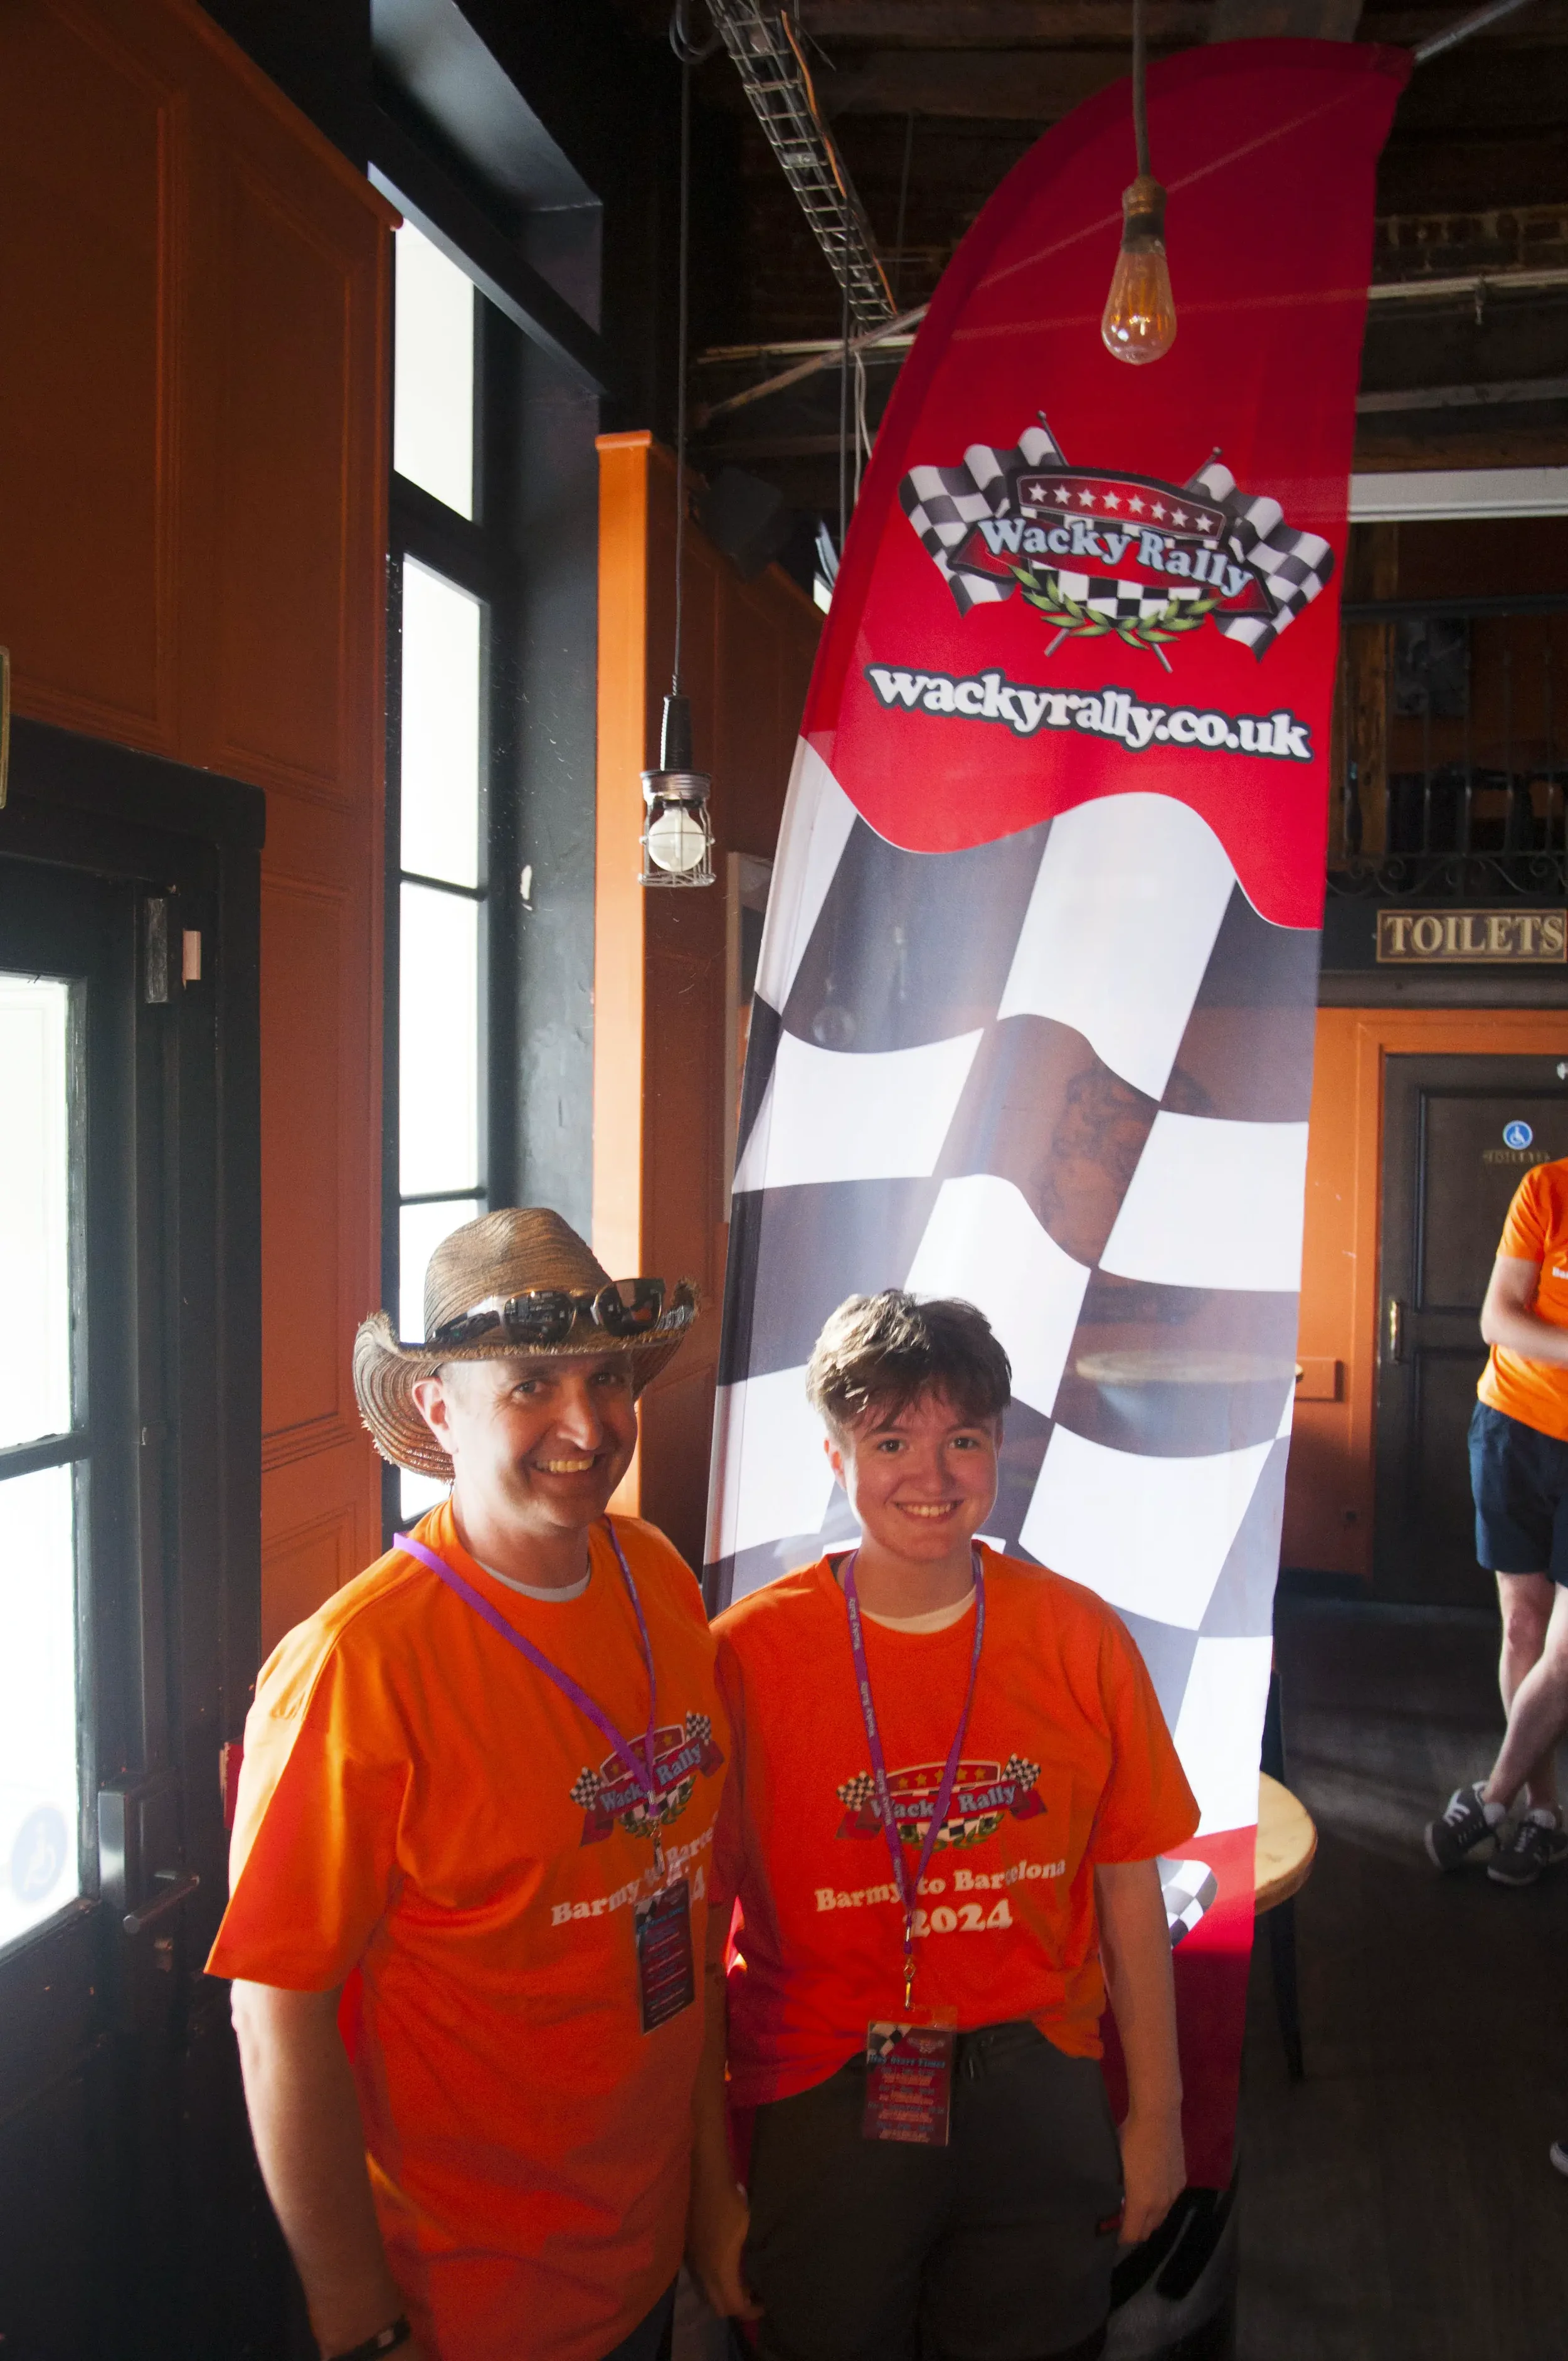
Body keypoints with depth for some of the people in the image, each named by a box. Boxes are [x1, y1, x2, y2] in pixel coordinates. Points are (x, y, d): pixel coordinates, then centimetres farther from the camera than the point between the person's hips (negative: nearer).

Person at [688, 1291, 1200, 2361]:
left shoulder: (1081, 1638, -6)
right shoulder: (747, 1656, -14)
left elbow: (1128, 1888, 3)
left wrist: (1157, 2112, 7)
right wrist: (711, 2189, -5)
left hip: (1039, 2099, 2)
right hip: (824, 2105, -2)